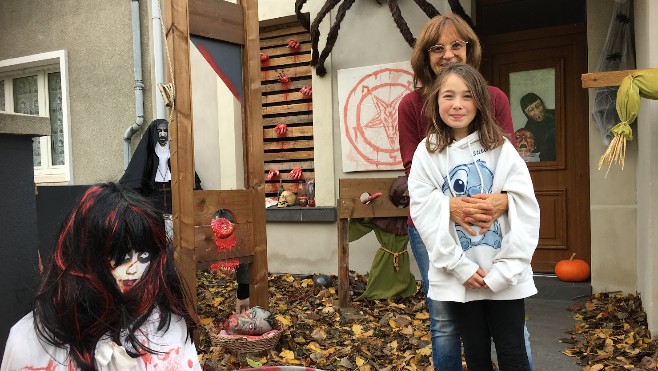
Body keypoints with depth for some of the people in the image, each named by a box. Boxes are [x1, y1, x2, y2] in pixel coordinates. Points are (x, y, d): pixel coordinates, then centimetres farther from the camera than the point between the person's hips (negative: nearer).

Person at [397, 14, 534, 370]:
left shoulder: (495, 99, 3)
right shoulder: (411, 105, -1)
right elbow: (414, 171, -8)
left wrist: (503, 199, -27)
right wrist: (448, 204, -28)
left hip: (490, 223, 1)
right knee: (444, 324, 7)